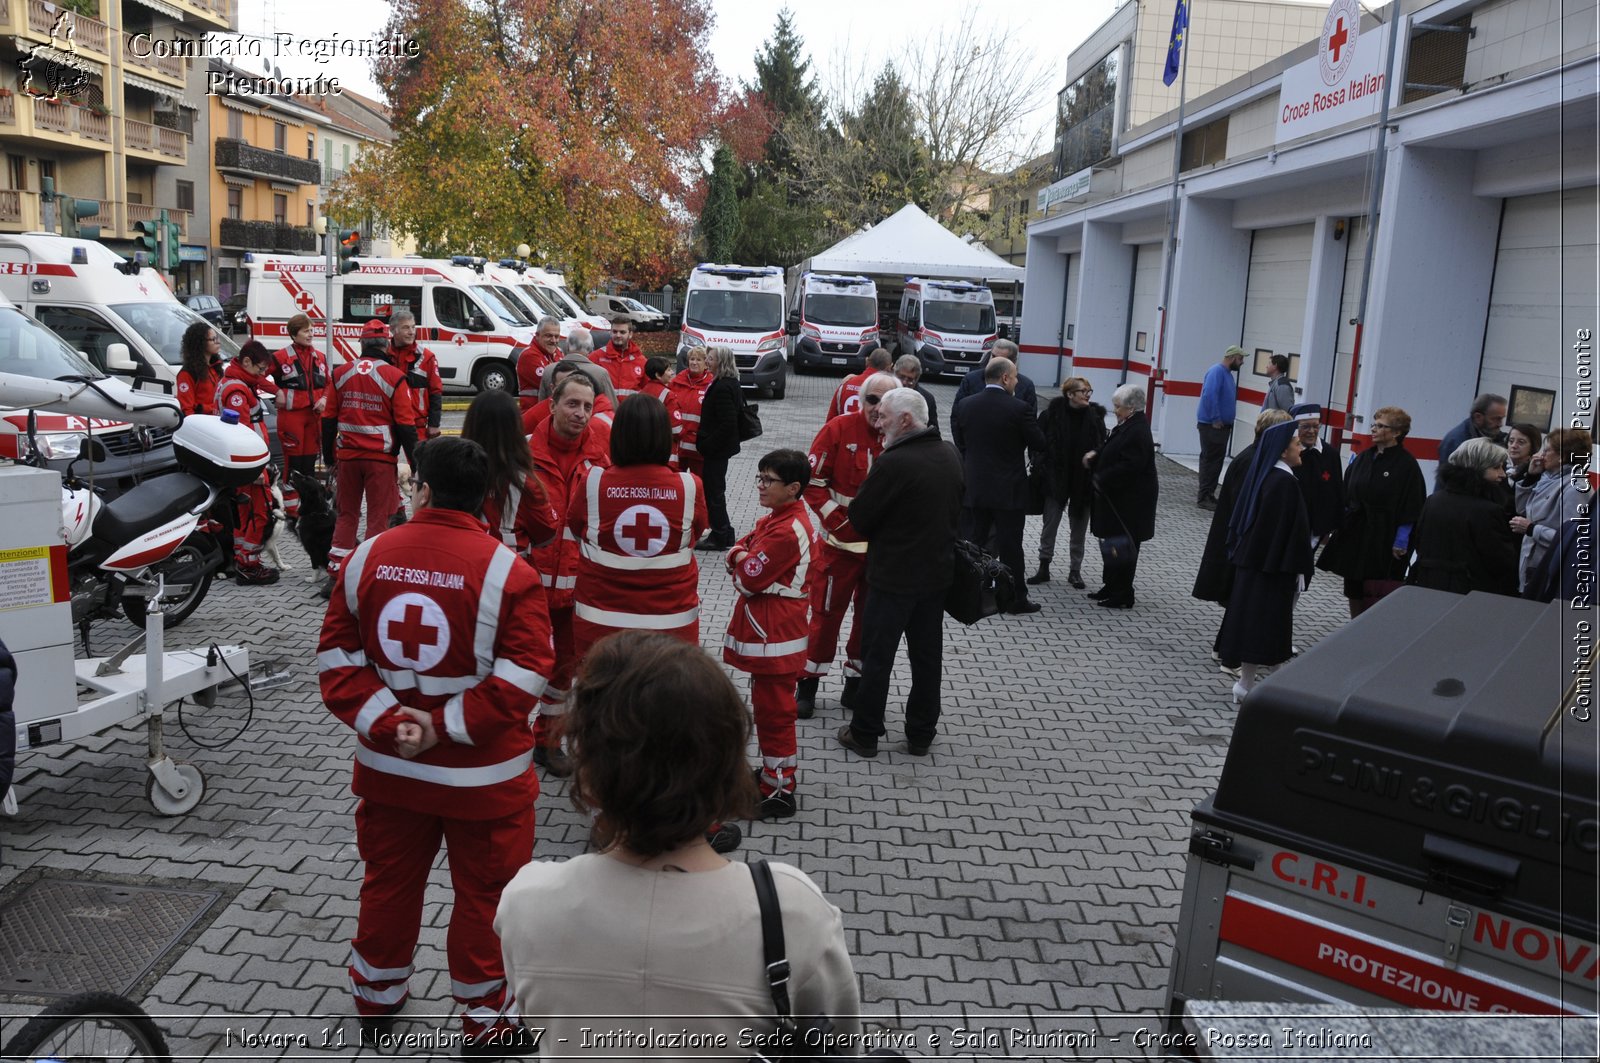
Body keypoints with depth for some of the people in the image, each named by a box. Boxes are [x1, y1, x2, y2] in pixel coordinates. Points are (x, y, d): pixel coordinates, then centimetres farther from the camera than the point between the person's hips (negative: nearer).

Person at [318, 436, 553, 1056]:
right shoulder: (507, 572, -16)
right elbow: (521, 681, -20)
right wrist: (446, 726, -13)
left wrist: (387, 723, -8)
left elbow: (336, 660, -3)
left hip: (388, 768, 4)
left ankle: (376, 1001, 44)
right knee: (483, 897, 13)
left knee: (388, 884, 23)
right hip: (482, 776, -4)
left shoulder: (367, 558, -4)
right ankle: (485, 1022, 29)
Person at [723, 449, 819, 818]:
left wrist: (741, 559, -1)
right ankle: (773, 772, 36)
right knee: (768, 706, 21)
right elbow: (736, 554, 12)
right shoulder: (776, 518, 10)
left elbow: (749, 579, -21)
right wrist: (747, 560, -10)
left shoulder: (787, 532, -23)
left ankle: (780, 793, 7)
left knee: (772, 711, -2)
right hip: (769, 630, 10)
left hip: (774, 635, -10)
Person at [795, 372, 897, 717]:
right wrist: (838, 520, -15)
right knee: (827, 611, 3)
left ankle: (856, 681, 29)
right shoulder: (839, 429, -10)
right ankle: (808, 684, 17)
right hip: (841, 541, -3)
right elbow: (813, 482, -8)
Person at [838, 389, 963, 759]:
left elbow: (860, 518, -15)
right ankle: (921, 735, 25)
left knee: (877, 657, 6)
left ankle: (864, 734, 17)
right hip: (937, 572, 7)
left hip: (894, 577, -7)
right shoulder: (951, 455, 2)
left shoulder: (894, 463, -23)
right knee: (927, 656, 14)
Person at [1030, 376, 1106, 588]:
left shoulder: (1095, 416, -5)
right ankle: (1044, 567, 19)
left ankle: (1075, 570, 23)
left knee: (1079, 528, 11)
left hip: (1083, 482, 1)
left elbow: (1101, 448, 2)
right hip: (1056, 480, -1)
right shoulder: (1052, 414, -10)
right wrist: (1041, 472, -10)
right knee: (1050, 525, 7)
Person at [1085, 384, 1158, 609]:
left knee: (1122, 545, -1)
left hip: (1129, 502, -10)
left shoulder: (1138, 432, -20)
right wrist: (1095, 456, 1)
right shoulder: (1127, 426, 10)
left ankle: (1122, 596, 9)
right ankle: (1111, 588, 28)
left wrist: (1102, 479, -19)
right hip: (1117, 498, 10)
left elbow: (1129, 467, -26)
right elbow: (1113, 454, 18)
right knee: (1112, 543, 16)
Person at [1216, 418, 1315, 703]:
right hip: (1274, 564, -9)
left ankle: (1245, 681, 20)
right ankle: (1246, 685, 4)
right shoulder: (1285, 482, -18)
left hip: (1252, 557, 9)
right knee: (1262, 621, -2)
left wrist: (1241, 552, 16)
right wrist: (1297, 568, -14)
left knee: (1250, 618, 12)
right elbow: (1292, 529, -18)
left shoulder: (1262, 474, 8)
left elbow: (1243, 519, 12)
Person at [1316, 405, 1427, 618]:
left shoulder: (1406, 464, -9)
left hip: (1384, 539, -6)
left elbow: (1411, 506, -11)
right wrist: (1337, 526, 11)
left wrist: (1402, 540, -13)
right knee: (1354, 590, 12)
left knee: (1376, 594, -5)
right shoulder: (1362, 458, 8)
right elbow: (1347, 494, 13)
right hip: (1355, 533, 6)